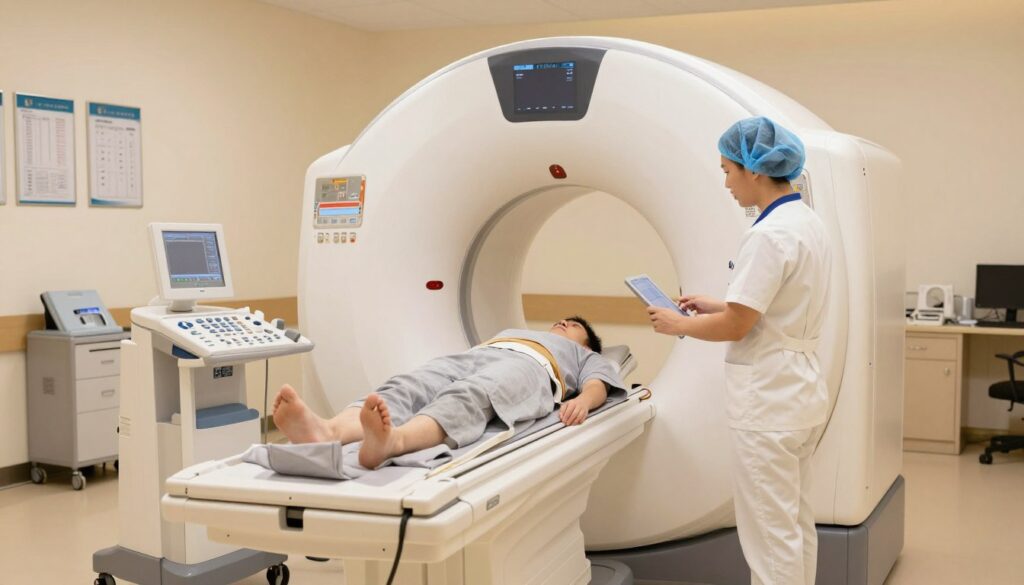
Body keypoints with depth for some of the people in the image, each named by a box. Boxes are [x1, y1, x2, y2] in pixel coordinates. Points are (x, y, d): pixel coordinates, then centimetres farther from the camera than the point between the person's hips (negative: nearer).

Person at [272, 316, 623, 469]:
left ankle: (392, 441, -73)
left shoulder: (586, 356, 36)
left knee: (467, 399, -40)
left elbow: (598, 385, 13)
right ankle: (326, 431, -62)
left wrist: (582, 401, -13)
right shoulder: (512, 331, 49)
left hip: (529, 367, -4)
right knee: (406, 388, -31)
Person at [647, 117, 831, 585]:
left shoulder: (769, 235, -21)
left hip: (768, 400, -10)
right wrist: (714, 305, 15)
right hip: (798, 390, 10)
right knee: (795, 523, 18)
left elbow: (736, 326, -19)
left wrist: (677, 325, -3)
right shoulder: (808, 222, 9)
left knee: (771, 532, 0)